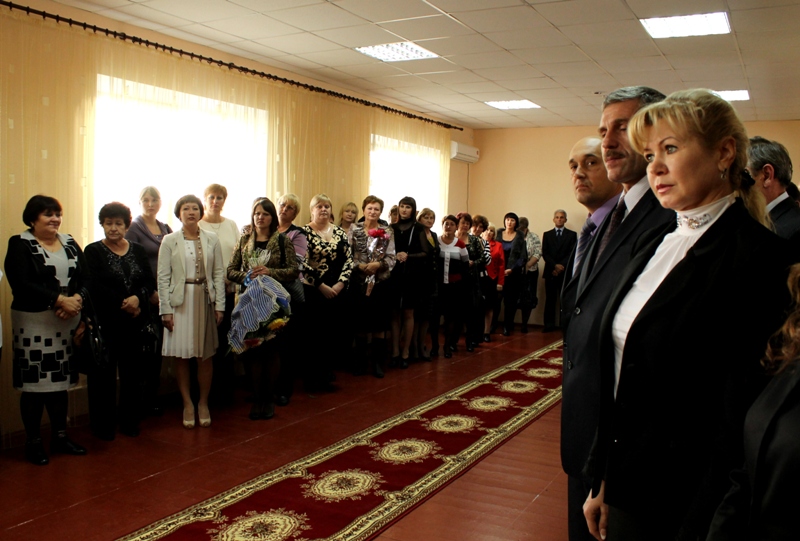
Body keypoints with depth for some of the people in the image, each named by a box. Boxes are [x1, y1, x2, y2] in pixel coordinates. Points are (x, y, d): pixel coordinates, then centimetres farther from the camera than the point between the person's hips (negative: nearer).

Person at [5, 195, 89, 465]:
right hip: (34, 324, -5)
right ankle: (33, 442, 13)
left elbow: (86, 278, 5)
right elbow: (21, 284, -16)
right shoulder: (19, 244, -3)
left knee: (60, 380, 11)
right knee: (34, 383, 0)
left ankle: (60, 436, 23)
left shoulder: (69, 243, 12)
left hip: (66, 323, 5)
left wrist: (77, 299, -15)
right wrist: (60, 299, -21)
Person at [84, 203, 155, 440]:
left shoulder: (138, 250, 12)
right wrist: (123, 303, -14)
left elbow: (150, 281, 4)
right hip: (104, 321, -3)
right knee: (103, 372, 2)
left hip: (134, 322, 3)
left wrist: (138, 298, -15)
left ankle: (129, 421, 19)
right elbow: (94, 286, -10)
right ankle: (103, 425, 13)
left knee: (132, 371, 7)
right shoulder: (93, 251, 1)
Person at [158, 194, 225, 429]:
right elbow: (163, 277, -2)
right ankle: (187, 404, 17)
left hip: (205, 300, 1)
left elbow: (219, 274, 5)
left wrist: (219, 305, -1)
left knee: (205, 355, 5)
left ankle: (203, 403, 20)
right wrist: (165, 310, -7)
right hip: (180, 302, -1)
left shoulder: (212, 240, 6)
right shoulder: (169, 241, 1)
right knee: (181, 356, 3)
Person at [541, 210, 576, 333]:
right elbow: (545, 253, 3)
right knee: (550, 299, 1)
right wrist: (555, 266, -11)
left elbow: (572, 253, -1)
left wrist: (561, 266, -11)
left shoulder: (572, 235, 8)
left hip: (566, 272, -1)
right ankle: (549, 325, 3)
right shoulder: (547, 235, 13)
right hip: (550, 272, 2)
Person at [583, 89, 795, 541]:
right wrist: (603, 482, 10)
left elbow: (742, 419, -19)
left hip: (683, 499, -7)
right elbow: (620, 381, 7)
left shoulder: (759, 258, -18)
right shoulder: (658, 242, 6)